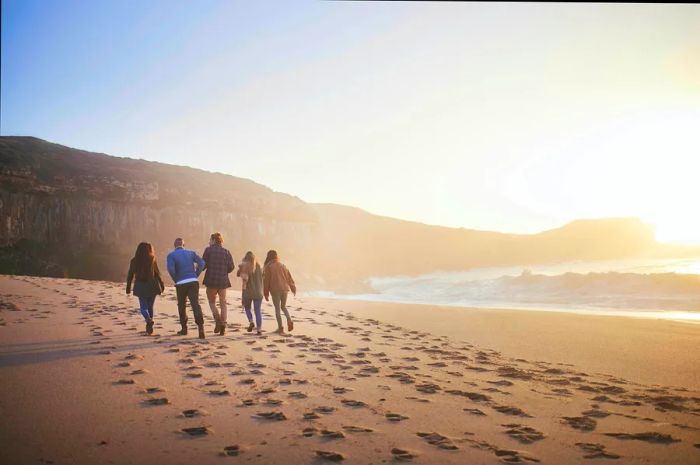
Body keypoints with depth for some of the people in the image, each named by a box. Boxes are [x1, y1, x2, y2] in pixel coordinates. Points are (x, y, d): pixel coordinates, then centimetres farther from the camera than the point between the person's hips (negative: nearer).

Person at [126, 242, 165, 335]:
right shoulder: (152, 259, -1)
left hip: (140, 287, 0)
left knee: (143, 307, 5)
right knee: (150, 306, 12)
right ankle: (149, 328, 13)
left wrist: (128, 287, 10)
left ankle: (148, 320, -25)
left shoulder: (134, 261, 1)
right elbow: (157, 273, 0)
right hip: (152, 286, 1)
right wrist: (161, 285, 8)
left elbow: (130, 275, 2)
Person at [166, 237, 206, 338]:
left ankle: (184, 328, 23)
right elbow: (201, 263, -1)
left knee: (181, 306, 16)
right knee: (195, 304, -7)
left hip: (181, 284, -1)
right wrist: (196, 275, 5)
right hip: (193, 282, 1)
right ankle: (200, 326, -24)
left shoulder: (171, 255, 3)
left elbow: (170, 268, -14)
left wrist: (176, 279, 0)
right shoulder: (191, 253, 11)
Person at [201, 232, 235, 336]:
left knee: (212, 302, 14)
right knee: (223, 303, 12)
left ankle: (218, 320, -9)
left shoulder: (208, 250, -2)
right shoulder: (226, 252, 6)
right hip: (223, 281, 3)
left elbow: (203, 264, -6)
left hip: (211, 280, -2)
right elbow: (231, 267, -1)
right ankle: (223, 326, 5)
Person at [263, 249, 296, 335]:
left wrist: (266, 293, 2)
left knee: (277, 309, 4)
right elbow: (289, 277, 12)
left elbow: (266, 280, -3)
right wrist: (293, 288, 20)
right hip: (284, 289, 4)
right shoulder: (282, 265, 11)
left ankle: (280, 328, 1)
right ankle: (289, 320, -7)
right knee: (283, 307, 19)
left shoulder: (268, 266, -1)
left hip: (275, 290, -4)